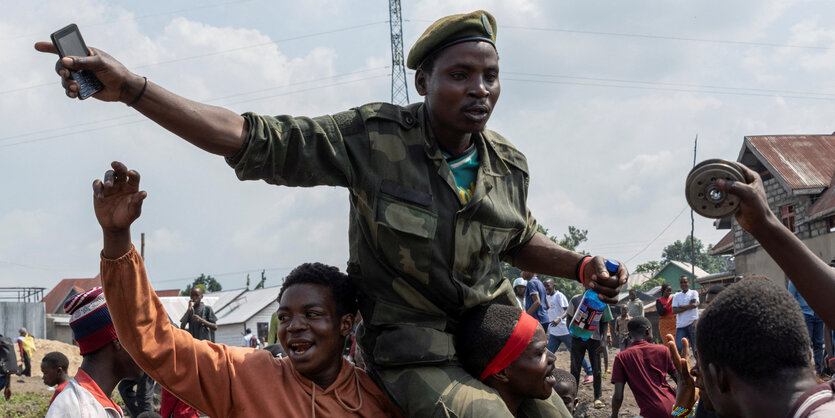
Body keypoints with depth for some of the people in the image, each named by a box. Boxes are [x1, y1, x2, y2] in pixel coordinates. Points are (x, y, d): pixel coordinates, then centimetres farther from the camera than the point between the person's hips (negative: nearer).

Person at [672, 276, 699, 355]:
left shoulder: (694, 293, 8)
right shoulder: (676, 296, 13)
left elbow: (695, 304, -11)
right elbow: (674, 310, 0)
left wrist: (681, 307, -3)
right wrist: (688, 307, -6)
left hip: (692, 323, -2)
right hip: (681, 325, 2)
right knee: (678, 347, -7)